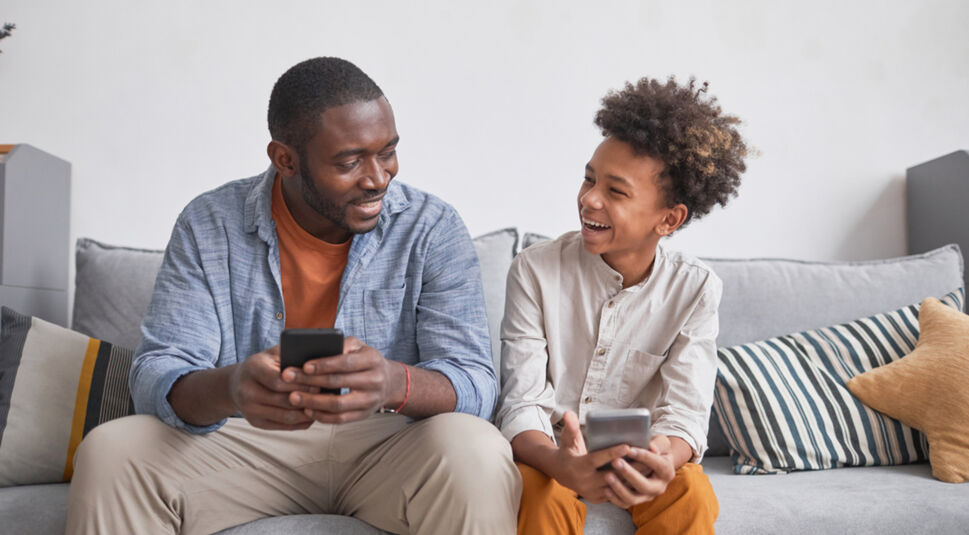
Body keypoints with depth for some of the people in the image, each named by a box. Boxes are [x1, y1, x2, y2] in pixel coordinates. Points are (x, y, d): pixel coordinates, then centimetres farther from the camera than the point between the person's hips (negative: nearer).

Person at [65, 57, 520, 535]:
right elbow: (156, 378, -8)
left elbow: (474, 382, -13)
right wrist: (230, 388, -34)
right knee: (109, 451, -23)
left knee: (477, 453, -33)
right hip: (245, 443, 1)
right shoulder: (208, 226, -3)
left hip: (389, 447, -1)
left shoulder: (433, 229, -6)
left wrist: (393, 384, -39)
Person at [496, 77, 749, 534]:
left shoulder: (695, 289, -8)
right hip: (549, 452, -1)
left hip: (638, 458, 1)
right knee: (544, 496, -32)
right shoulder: (535, 270, -12)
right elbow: (521, 404, -16)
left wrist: (663, 457, -40)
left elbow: (685, 411, -14)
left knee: (692, 495, -27)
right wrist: (561, 463, -39)